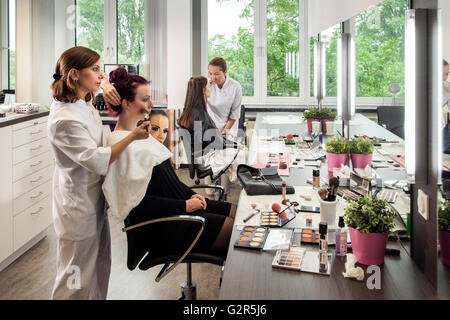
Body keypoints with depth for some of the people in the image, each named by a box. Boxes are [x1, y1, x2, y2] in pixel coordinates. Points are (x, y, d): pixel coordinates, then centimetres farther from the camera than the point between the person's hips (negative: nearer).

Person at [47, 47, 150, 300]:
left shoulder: (85, 104, 3)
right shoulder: (64, 119, -26)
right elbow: (98, 160, -28)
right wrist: (133, 136, -24)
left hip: (95, 201, 10)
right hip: (79, 208, -9)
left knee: (100, 268, 21)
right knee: (78, 281, 5)